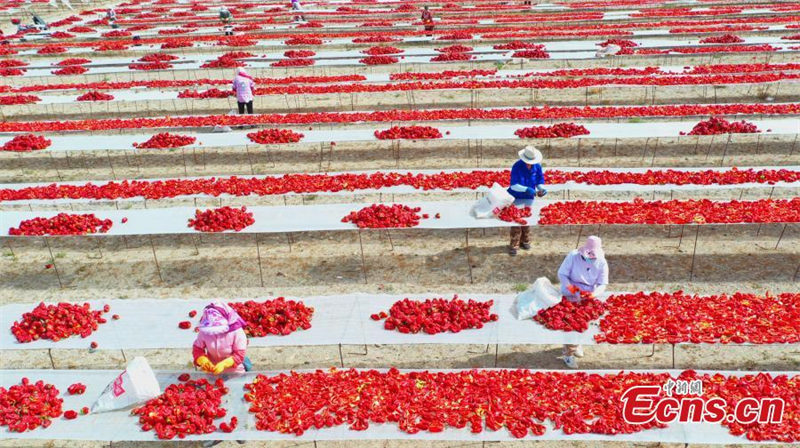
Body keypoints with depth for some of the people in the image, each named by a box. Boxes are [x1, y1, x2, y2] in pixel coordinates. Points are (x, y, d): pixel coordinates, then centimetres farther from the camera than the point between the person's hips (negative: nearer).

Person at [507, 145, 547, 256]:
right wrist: (526, 189, -36)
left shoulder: (537, 166, -6)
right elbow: (513, 185, -23)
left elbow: (540, 181, 5)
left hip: (529, 198, 4)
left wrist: (541, 189, -17)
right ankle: (514, 245, 3)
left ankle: (525, 241, 30)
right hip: (517, 197, -4)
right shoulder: (517, 167, -19)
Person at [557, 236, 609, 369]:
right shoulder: (573, 256, -18)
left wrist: (594, 293, -31)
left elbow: (602, 284, -10)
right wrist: (569, 286, -32)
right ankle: (568, 353, 5)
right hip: (570, 296, -3)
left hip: (587, 297, 3)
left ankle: (575, 344, 41)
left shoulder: (602, 262, -10)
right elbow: (562, 274, -14)